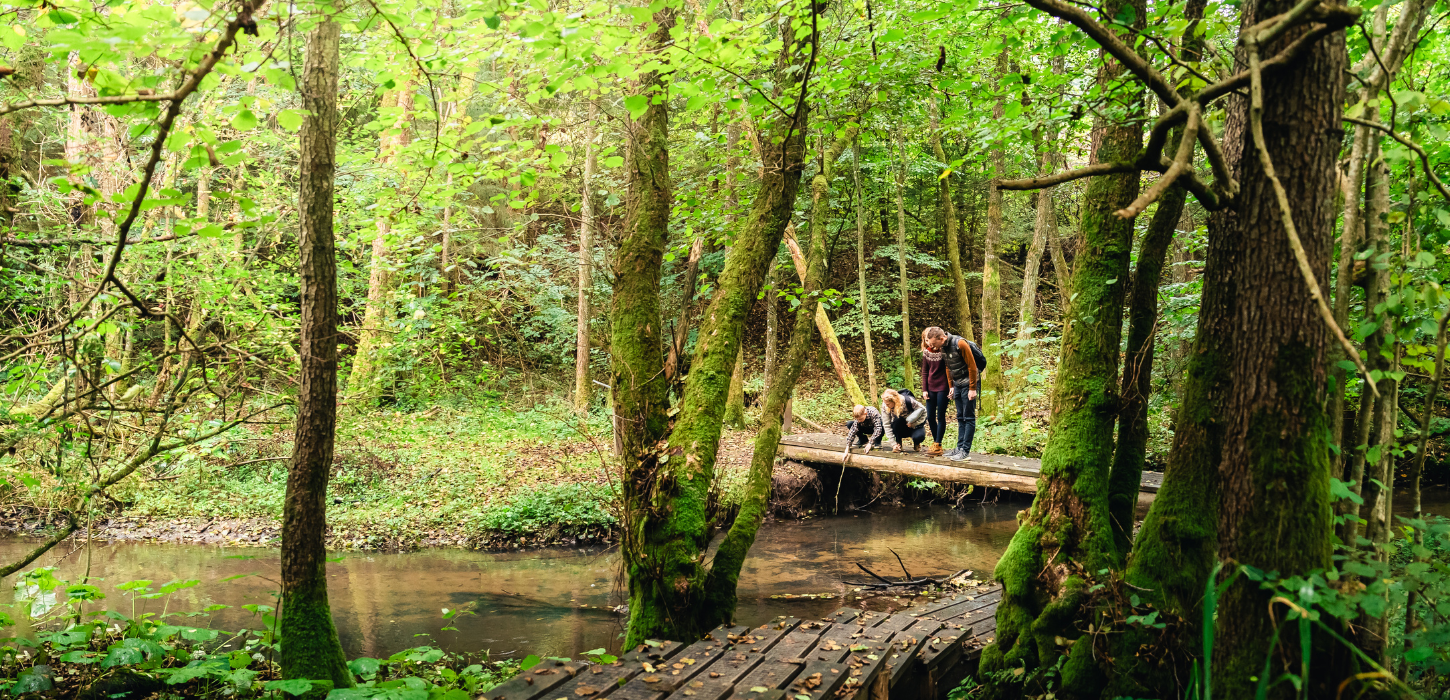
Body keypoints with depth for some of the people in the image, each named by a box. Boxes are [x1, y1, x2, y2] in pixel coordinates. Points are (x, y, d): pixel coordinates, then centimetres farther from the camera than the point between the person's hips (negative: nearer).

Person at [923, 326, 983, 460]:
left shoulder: (960, 344, -22)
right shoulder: (941, 347, 2)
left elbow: (972, 366, -19)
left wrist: (972, 389, -18)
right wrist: (951, 386, 12)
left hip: (969, 383, -8)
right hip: (958, 384, 8)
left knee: (969, 417, -5)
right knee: (960, 417, 11)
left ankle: (965, 450, -6)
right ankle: (960, 447, 15)